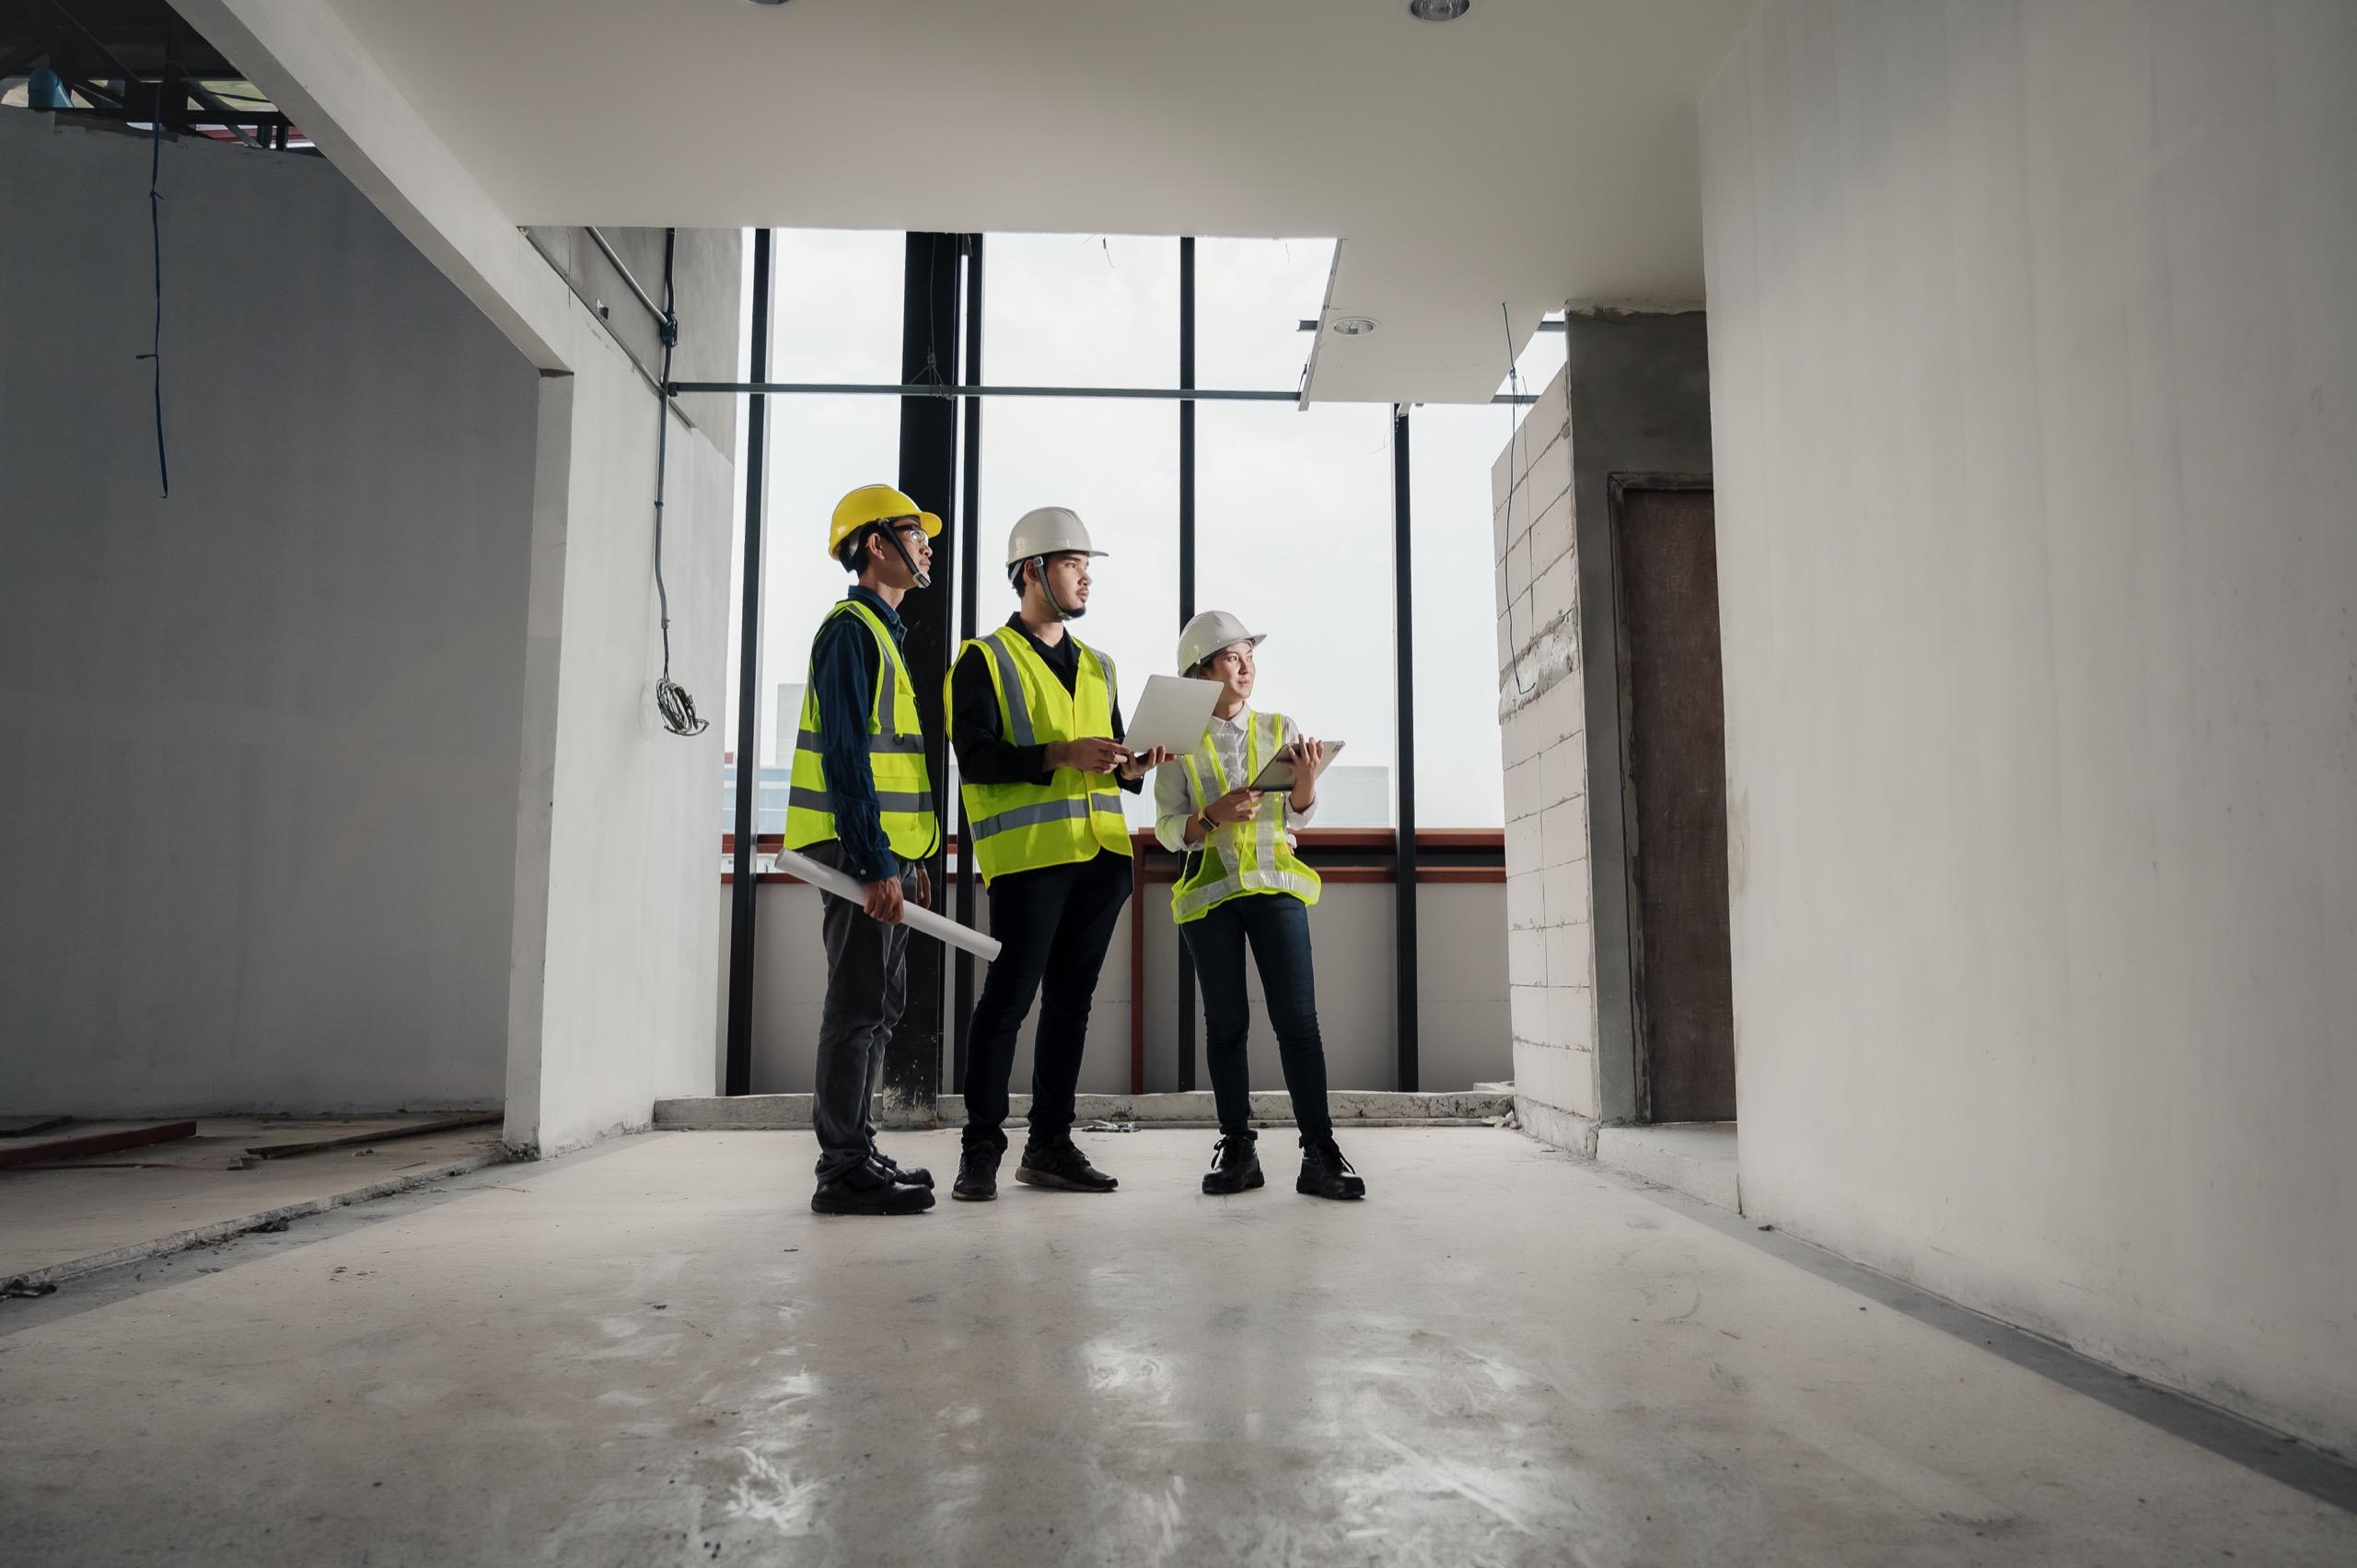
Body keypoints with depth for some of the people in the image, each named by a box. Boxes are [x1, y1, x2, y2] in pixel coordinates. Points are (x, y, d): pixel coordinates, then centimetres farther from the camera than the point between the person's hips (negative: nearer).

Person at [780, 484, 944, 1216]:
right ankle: (844, 1170, -1)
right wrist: (877, 864, -22)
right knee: (860, 1003, -7)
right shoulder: (851, 629, -10)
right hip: (860, 851, -10)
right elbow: (845, 756, -18)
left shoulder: (882, 632, 21)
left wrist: (911, 860, 18)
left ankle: (854, 1154, 21)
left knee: (878, 1003, 13)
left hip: (883, 850, 10)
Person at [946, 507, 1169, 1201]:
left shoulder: (1099, 667, 21)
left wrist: (1135, 765, 0)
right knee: (1009, 998, -4)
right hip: (1027, 853, -6)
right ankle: (981, 1148, 5)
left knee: (1071, 1001, 9)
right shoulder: (984, 659, 1)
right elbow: (976, 758, -10)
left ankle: (1050, 1144, 17)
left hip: (1100, 854, 6)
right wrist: (1060, 755, -19)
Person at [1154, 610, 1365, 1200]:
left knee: (1298, 1019, -7)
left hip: (1275, 885, 1)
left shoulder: (1280, 729, 10)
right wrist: (1214, 815, -18)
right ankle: (1237, 1150, 10)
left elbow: (1296, 816, 8)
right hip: (1209, 892, 0)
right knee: (1225, 1023, 3)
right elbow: (1167, 830, 2)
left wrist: (1306, 777, -13)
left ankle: (1319, 1155, -5)